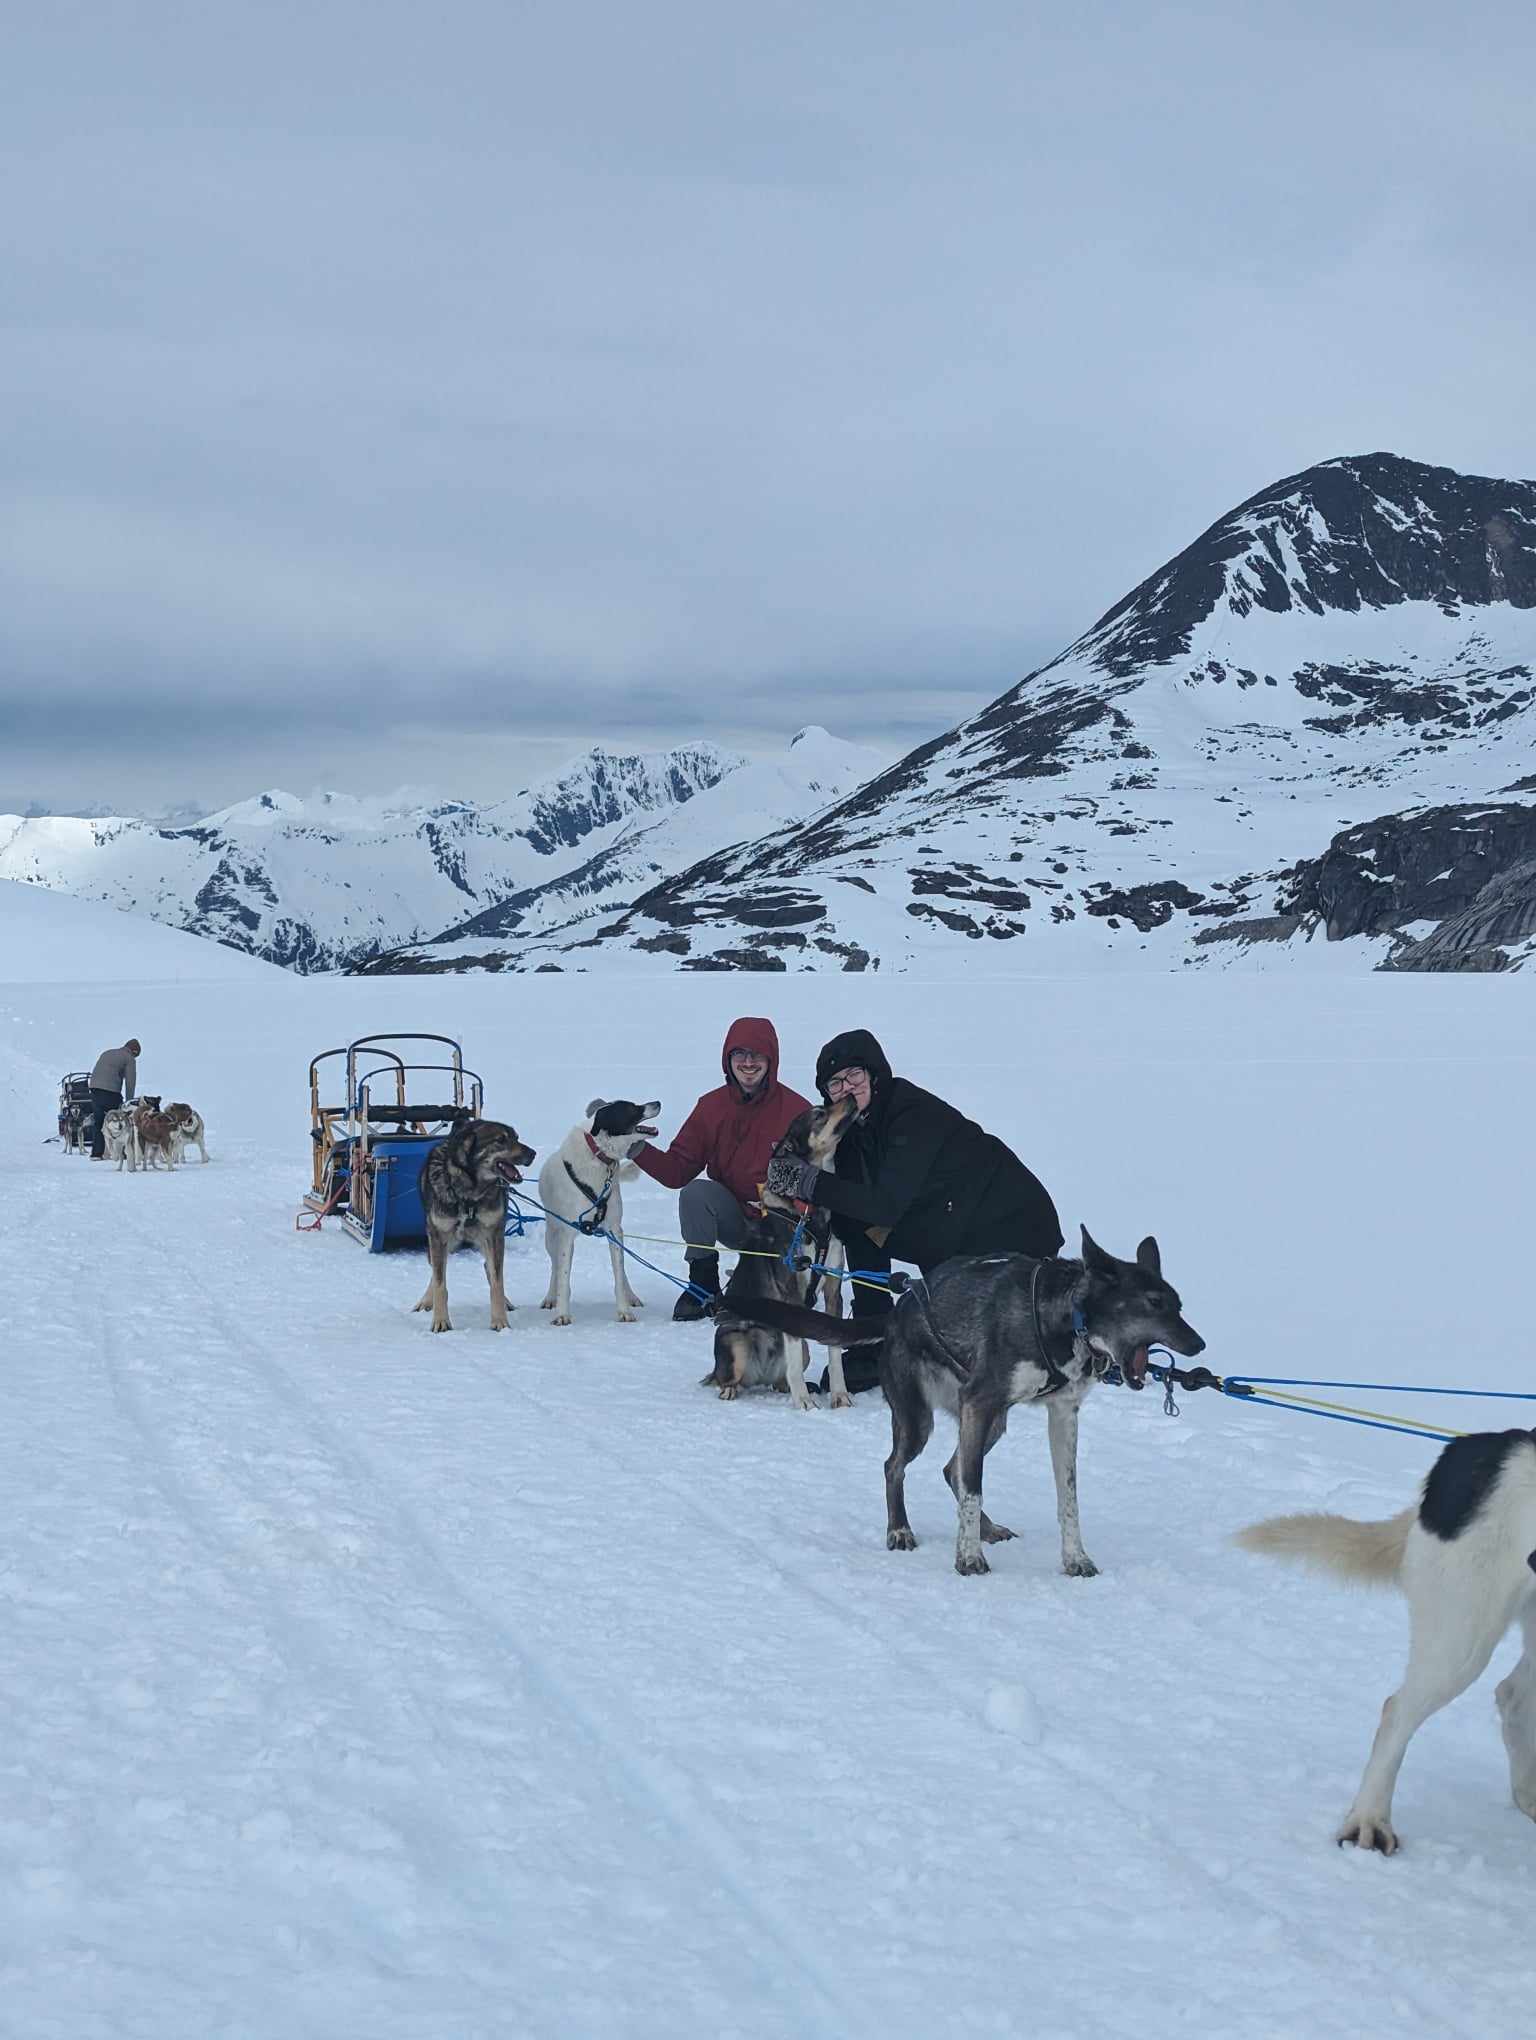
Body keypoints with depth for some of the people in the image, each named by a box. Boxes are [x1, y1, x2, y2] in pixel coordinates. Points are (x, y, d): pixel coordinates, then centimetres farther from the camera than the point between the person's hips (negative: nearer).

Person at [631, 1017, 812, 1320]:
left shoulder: (796, 1110, -10)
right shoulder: (711, 1107, 0)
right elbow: (677, 1170, -3)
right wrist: (638, 1150, -20)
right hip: (734, 1220, 2)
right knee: (696, 1191, -27)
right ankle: (703, 1285, -12)